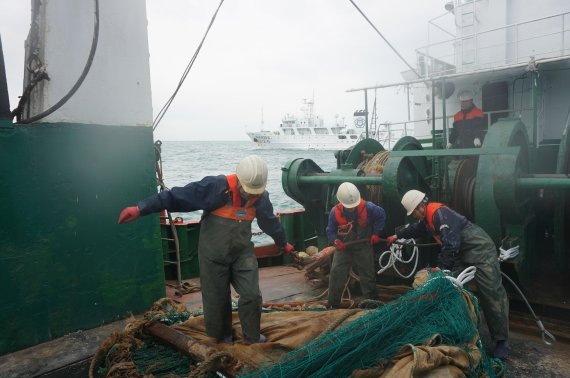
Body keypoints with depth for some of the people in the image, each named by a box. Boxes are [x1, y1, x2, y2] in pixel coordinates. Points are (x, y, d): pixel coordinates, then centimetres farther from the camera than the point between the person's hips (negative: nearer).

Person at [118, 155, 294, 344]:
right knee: (217, 299, 8)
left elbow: (271, 222, 14)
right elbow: (176, 196, -24)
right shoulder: (215, 187, -25)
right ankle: (222, 339, 32)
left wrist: (284, 243, 29)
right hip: (214, 255, -3)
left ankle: (253, 337, 22)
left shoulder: (261, 197, -6)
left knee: (252, 295, 0)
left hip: (242, 253, 4)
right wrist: (141, 208, -26)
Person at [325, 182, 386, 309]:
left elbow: (381, 215, 1)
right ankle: (333, 304, 7)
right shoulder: (335, 212, -17)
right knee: (336, 275, -5)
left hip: (363, 247, 0)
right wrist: (336, 241, -25)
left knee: (368, 276, 10)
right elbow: (330, 231, -5)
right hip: (343, 248, 0)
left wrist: (376, 233, -3)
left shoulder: (367, 207, -19)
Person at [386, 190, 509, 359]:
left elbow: (451, 245, -29)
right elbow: (415, 228, 31)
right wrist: (397, 236, 41)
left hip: (480, 252, -10)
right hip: (463, 255, 10)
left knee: (492, 295, -6)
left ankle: (501, 341, 4)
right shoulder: (428, 216, 8)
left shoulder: (440, 213, -24)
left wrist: (441, 267, -21)